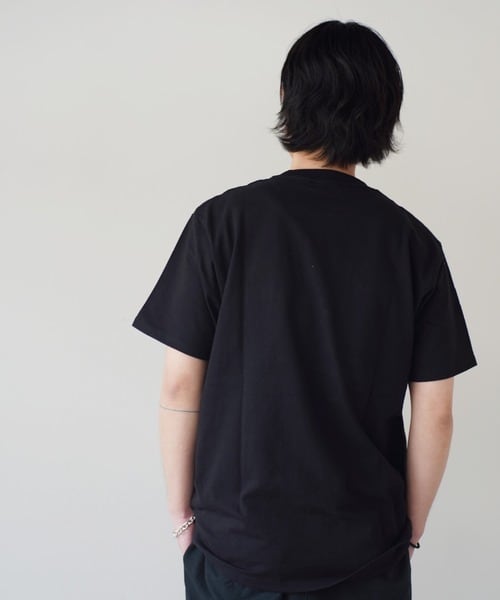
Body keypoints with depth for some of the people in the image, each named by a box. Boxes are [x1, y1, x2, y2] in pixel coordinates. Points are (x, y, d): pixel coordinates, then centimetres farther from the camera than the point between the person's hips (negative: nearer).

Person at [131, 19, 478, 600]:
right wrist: (410, 530, 10)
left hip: (236, 543, -1)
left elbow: (180, 386, -9)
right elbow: (434, 413, -4)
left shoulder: (223, 220, -11)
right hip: (368, 552, 1)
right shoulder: (413, 242, -6)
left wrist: (181, 515, 3)